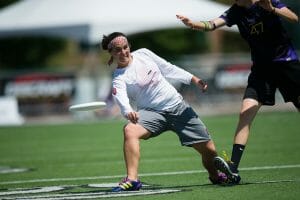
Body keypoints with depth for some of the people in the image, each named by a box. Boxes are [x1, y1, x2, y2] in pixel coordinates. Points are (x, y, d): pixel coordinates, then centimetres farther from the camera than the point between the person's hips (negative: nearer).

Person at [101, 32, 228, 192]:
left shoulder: (143, 54, 4)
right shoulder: (119, 79, -10)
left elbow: (168, 69, 15)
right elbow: (122, 100, -29)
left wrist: (193, 79, 11)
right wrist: (128, 112, -51)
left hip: (177, 105, 3)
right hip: (152, 112, -3)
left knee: (209, 151, -1)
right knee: (129, 130, -36)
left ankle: (215, 176, 30)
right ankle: (132, 179, -39)